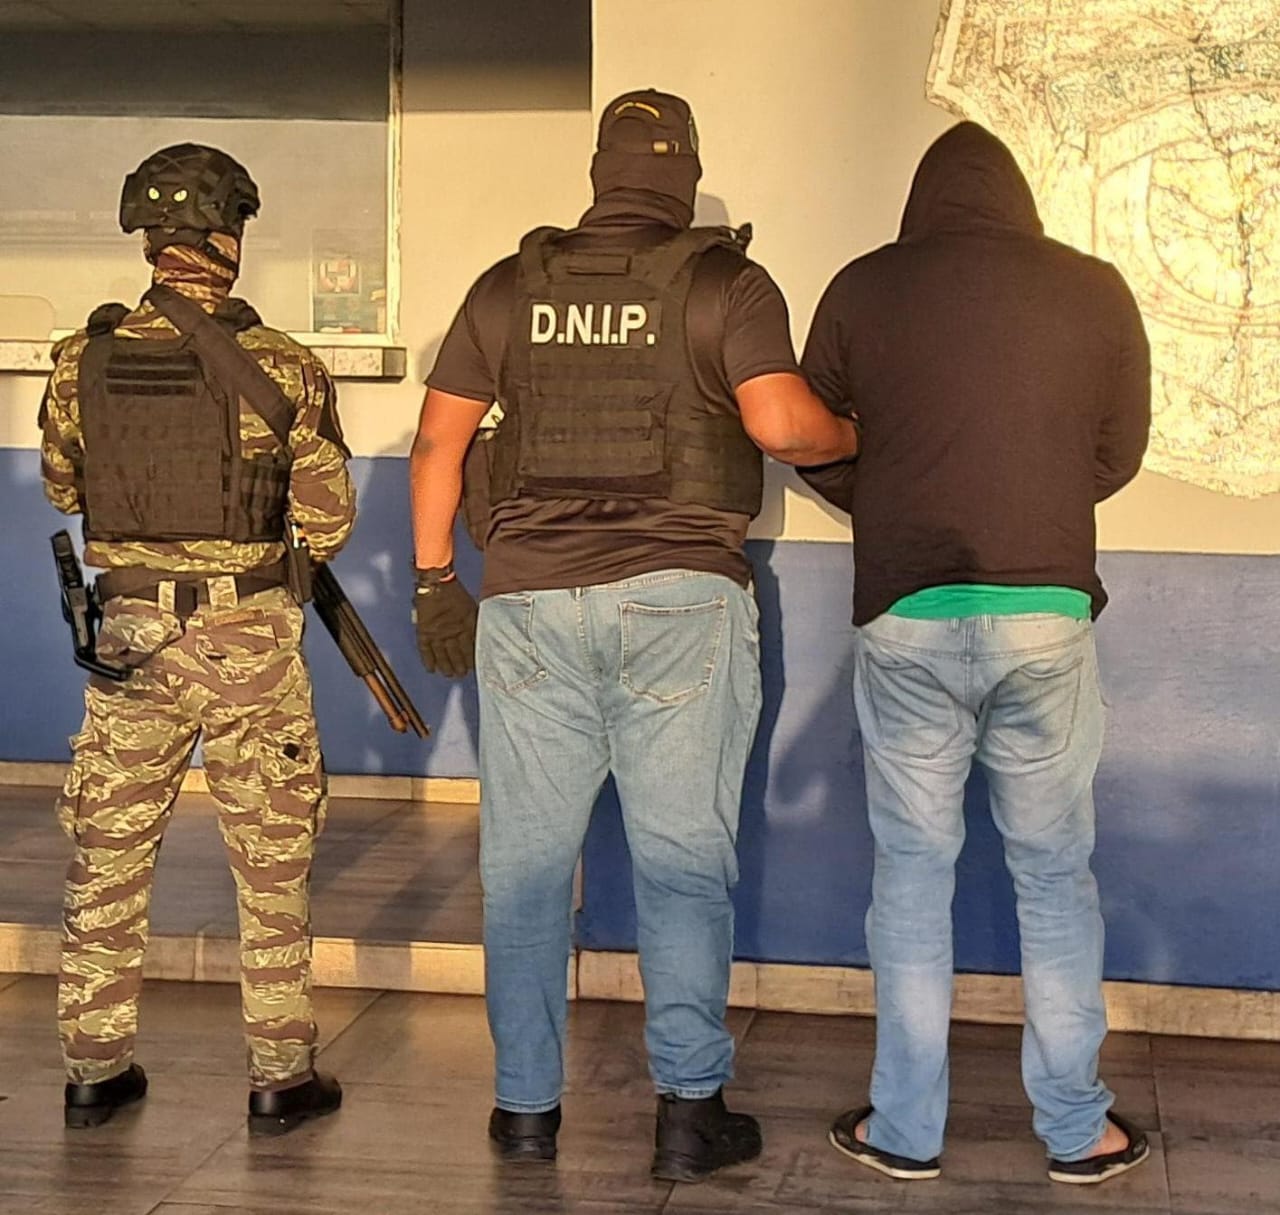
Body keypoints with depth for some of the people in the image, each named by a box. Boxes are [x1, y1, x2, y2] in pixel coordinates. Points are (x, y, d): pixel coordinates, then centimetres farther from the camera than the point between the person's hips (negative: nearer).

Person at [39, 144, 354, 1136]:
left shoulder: (84, 360, -3)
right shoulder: (281, 365, -11)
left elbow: (63, 488, 11)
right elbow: (328, 521, -6)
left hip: (127, 630, 3)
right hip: (247, 636, -3)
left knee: (108, 858, 14)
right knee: (273, 867, 10)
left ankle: (95, 1070, 22)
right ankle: (281, 1077, 16)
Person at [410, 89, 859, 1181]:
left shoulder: (510, 288, 9)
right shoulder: (725, 283, 0)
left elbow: (438, 441, 10)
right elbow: (779, 424, -13)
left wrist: (435, 580, 17)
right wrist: (855, 437, 8)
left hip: (529, 602, 2)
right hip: (680, 600, -2)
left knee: (527, 862, 9)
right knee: (683, 860, 5)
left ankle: (527, 1105, 16)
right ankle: (691, 1110, 8)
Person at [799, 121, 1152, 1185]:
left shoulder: (863, 290, 2)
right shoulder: (1094, 290, 3)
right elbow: (1119, 455, 13)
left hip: (904, 618, 0)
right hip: (1046, 615, 0)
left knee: (913, 871, 10)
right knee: (1055, 875, 12)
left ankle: (906, 1129, 18)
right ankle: (1078, 1130, 21)